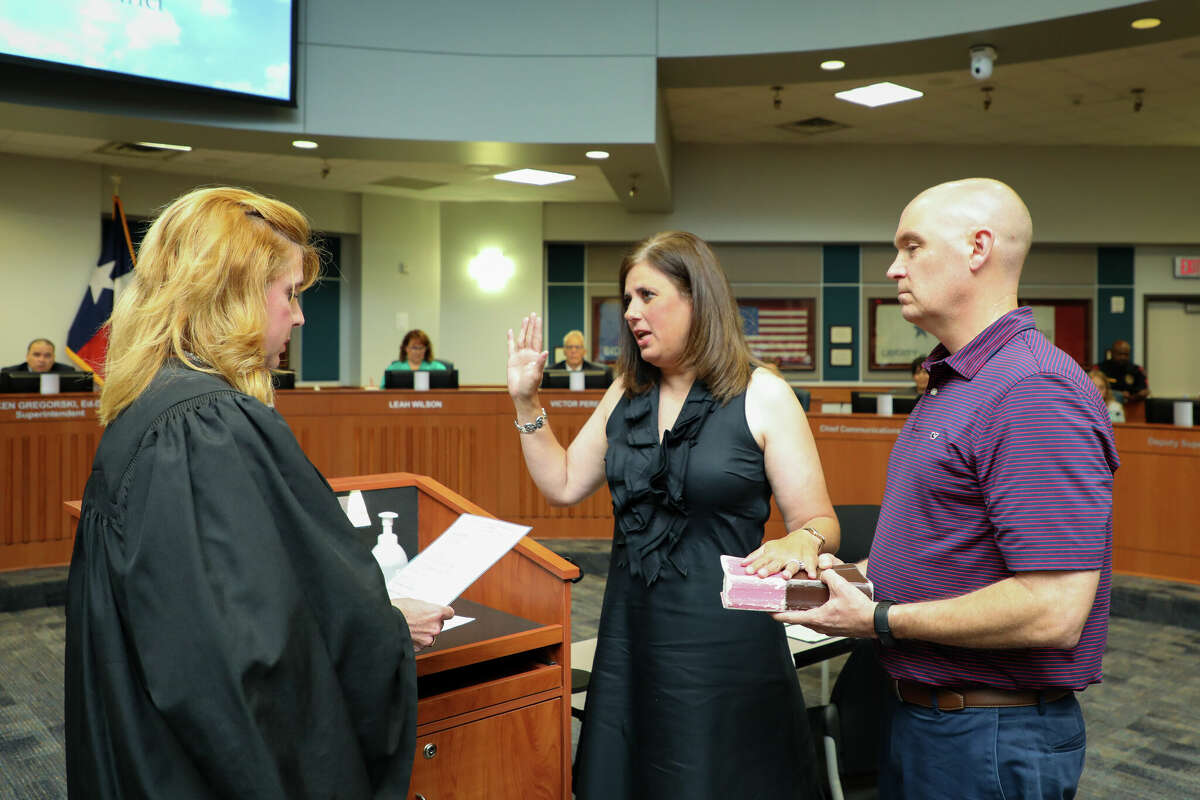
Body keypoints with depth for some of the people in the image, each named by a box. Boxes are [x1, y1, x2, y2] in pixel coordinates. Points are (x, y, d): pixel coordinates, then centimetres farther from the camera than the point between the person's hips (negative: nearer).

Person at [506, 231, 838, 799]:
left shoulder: (761, 396, -9)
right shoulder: (626, 395, 8)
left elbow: (820, 523, -9)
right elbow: (564, 485, 11)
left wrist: (800, 543, -32)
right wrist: (525, 401, 5)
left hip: (723, 639, -5)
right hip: (631, 630, 6)